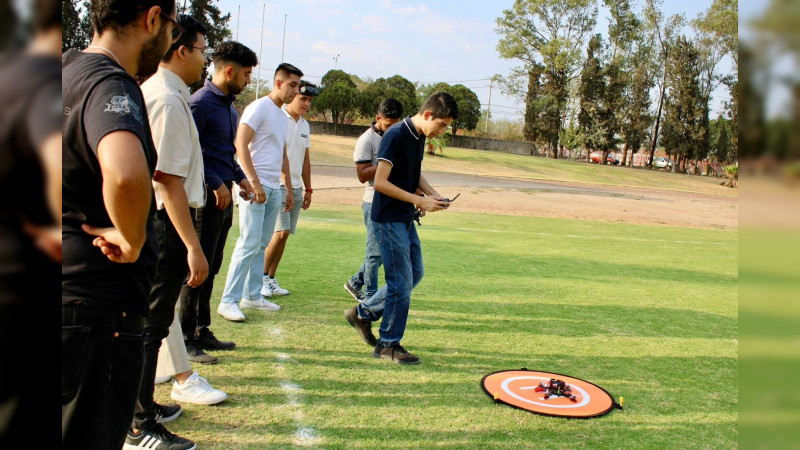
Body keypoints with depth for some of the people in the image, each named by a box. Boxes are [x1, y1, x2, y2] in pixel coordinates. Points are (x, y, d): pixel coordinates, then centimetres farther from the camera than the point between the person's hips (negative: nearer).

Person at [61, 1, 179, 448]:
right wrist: (133, 241, -24)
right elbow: (126, 173, -42)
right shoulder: (111, 85, -20)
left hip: (80, 296, 9)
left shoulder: (72, 70, 9)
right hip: (98, 307, -9)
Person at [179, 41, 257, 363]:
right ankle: (186, 338, 6)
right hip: (208, 195, -9)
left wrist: (239, 177, 11)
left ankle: (202, 331, 24)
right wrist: (215, 183, -18)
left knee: (212, 267, 14)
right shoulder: (201, 102, -12)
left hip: (223, 195, 9)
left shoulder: (229, 105, 17)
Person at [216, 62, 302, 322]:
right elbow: (241, 145, -15)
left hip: (274, 189, 8)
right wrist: (254, 183, -21)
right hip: (255, 186, -8)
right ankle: (228, 301, -4)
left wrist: (289, 190, 22)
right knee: (249, 243, -10)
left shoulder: (283, 116, 19)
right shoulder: (258, 108, -7)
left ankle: (252, 295, 18)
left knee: (261, 245, 10)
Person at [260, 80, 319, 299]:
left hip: (296, 188, 7)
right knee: (281, 232, -13)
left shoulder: (305, 125, 15)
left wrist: (308, 189, 17)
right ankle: (262, 276, 2)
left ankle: (270, 279, 15)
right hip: (278, 185, -7)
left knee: (284, 234, 7)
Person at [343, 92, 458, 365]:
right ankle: (388, 345, 11)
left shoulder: (419, 137, 9)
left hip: (406, 219, 9)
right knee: (401, 283, -4)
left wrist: (432, 194, 4)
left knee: (414, 274, 15)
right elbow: (381, 182, -22)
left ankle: (363, 314, 27)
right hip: (389, 219, -9)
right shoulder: (395, 136, -19)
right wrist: (419, 201, -21)